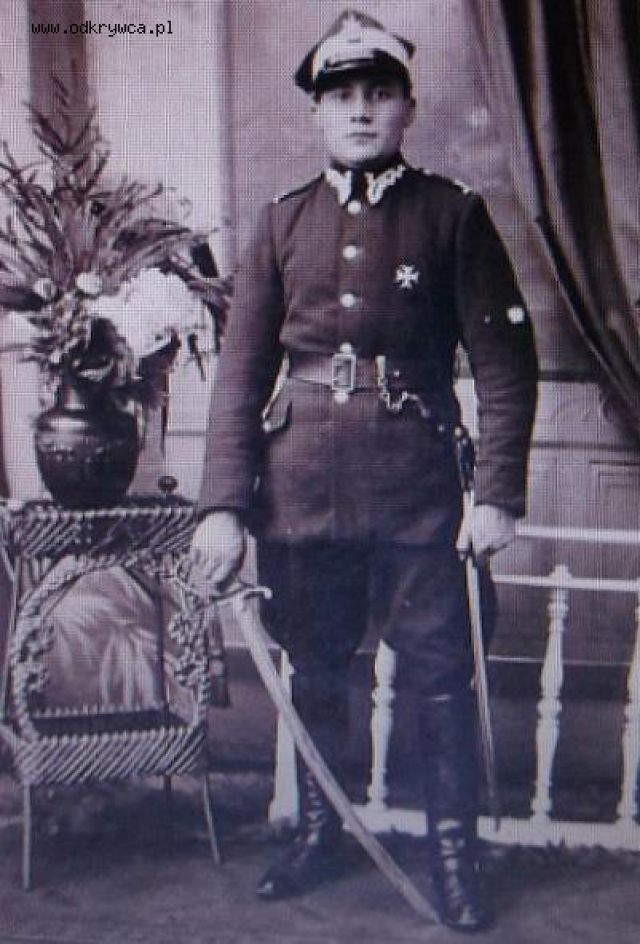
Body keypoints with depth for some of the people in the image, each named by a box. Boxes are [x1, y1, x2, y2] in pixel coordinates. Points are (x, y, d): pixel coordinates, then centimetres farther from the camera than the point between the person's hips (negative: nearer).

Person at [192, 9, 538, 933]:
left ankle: (454, 849, 22)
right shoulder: (284, 222, 7)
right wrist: (223, 503, -4)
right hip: (300, 484, 3)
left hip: (414, 483, -2)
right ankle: (318, 831, 33)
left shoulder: (453, 213, 1)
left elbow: (505, 359, -1)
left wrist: (498, 492, -7)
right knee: (312, 669, 14)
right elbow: (241, 367, 3)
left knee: (439, 672, 3)